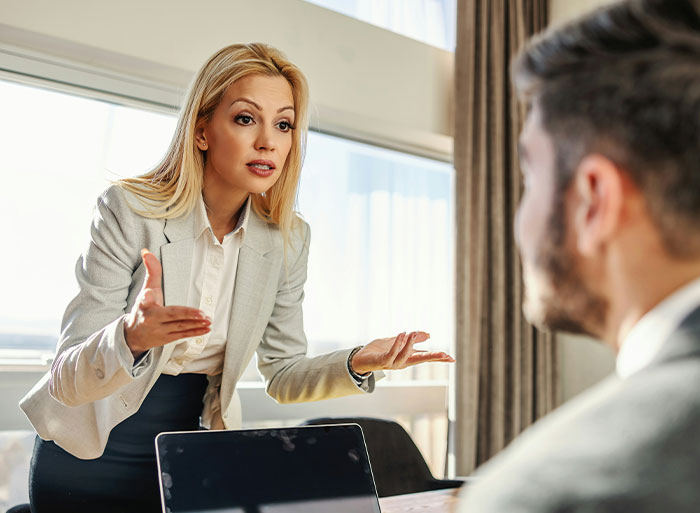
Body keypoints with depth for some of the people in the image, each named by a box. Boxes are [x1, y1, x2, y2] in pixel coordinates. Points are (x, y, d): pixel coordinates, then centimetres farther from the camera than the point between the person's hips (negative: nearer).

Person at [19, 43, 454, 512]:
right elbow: (68, 379, -21)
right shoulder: (129, 210, -18)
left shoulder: (287, 240, -5)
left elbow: (283, 373, 1)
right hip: (90, 452, -3)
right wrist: (131, 336, -41)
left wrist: (357, 365, -17)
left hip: (191, 454, 3)